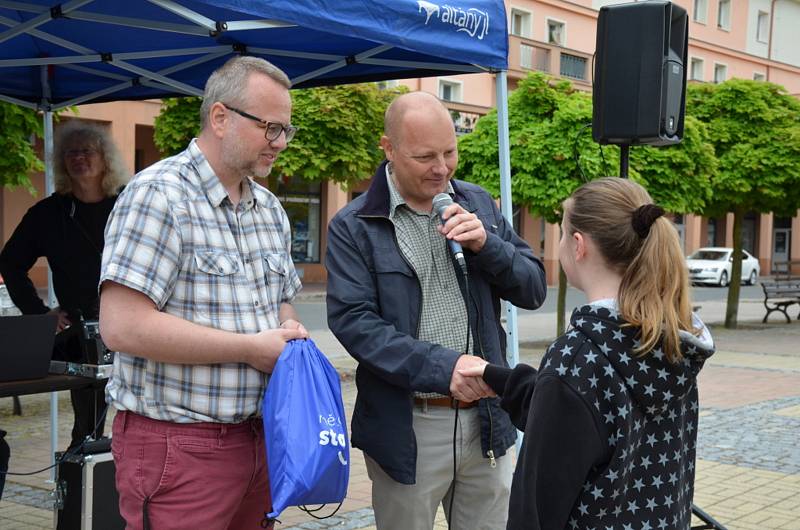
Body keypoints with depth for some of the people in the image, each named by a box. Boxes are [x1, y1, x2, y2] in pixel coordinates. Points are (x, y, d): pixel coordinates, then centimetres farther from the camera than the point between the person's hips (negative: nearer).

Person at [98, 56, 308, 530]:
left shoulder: (270, 208, 12)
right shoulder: (159, 196, -13)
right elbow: (123, 326, -22)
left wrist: (289, 330, -1)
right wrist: (252, 347, -17)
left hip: (258, 434, 8)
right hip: (178, 447, -7)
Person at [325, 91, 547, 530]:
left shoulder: (478, 205, 8)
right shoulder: (353, 227, -5)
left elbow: (533, 290, 8)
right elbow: (353, 321, -14)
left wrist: (485, 245, -11)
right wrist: (442, 367, -23)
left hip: (486, 421, 4)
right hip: (407, 427, -4)